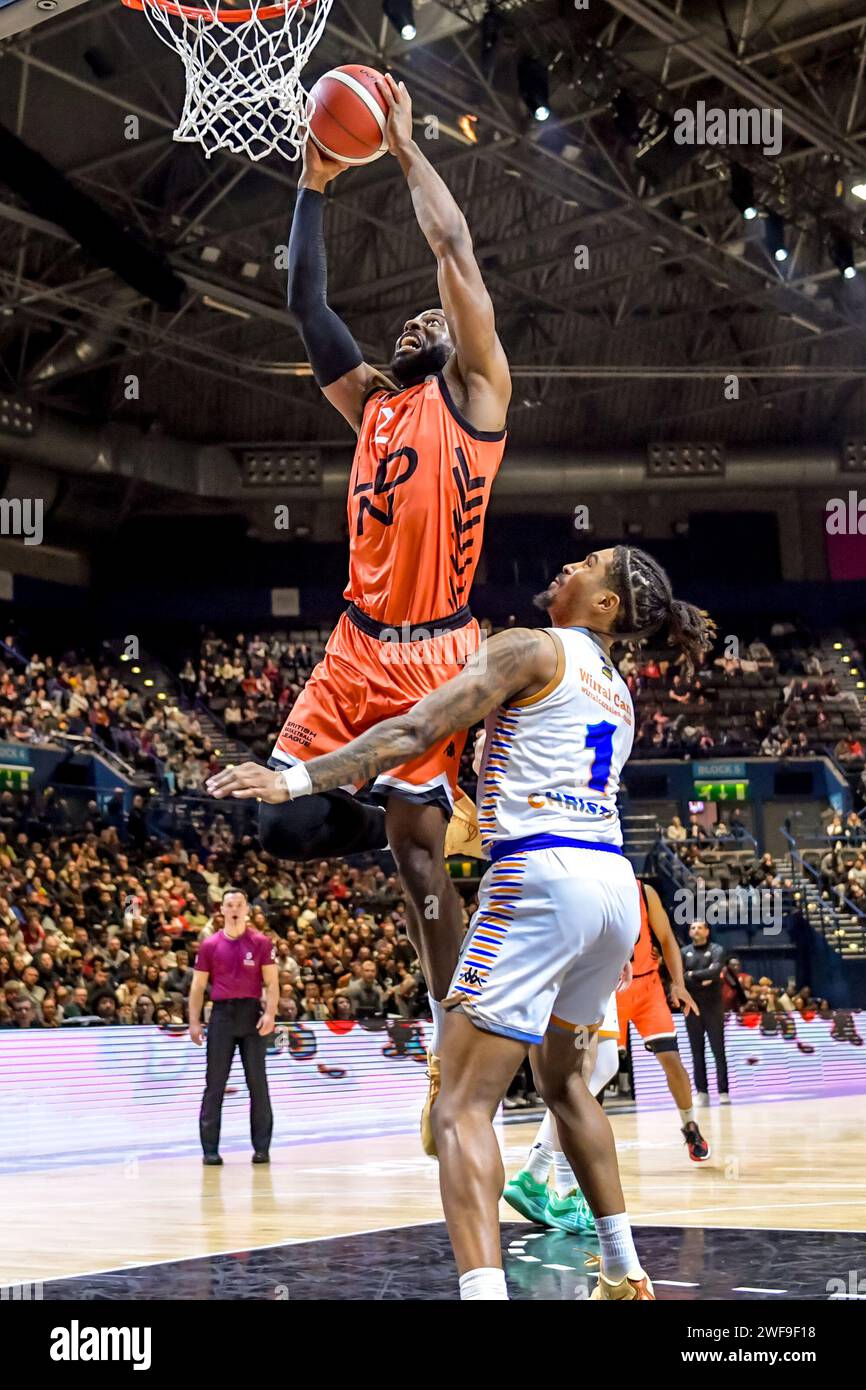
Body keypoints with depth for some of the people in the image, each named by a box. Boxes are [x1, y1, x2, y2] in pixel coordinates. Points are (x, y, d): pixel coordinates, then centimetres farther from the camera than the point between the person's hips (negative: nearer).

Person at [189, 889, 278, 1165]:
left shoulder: (260, 943, 2)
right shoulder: (209, 945, 5)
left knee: (258, 1083, 1)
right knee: (214, 1084, 1)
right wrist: (194, 1022, 1)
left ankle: (261, 1148, 6)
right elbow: (198, 986, 8)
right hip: (221, 1014, 1)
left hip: (251, 1013, -1)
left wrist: (269, 1014, -13)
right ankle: (210, 1149, 6)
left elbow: (271, 983, 0)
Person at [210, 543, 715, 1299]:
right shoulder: (618, 692, 23)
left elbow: (417, 731, -12)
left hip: (543, 879, -8)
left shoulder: (531, 648, -1)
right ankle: (624, 1272, 34)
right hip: (616, 887, 8)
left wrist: (295, 780, -15)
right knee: (562, 1076, 29)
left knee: (464, 1108, -10)